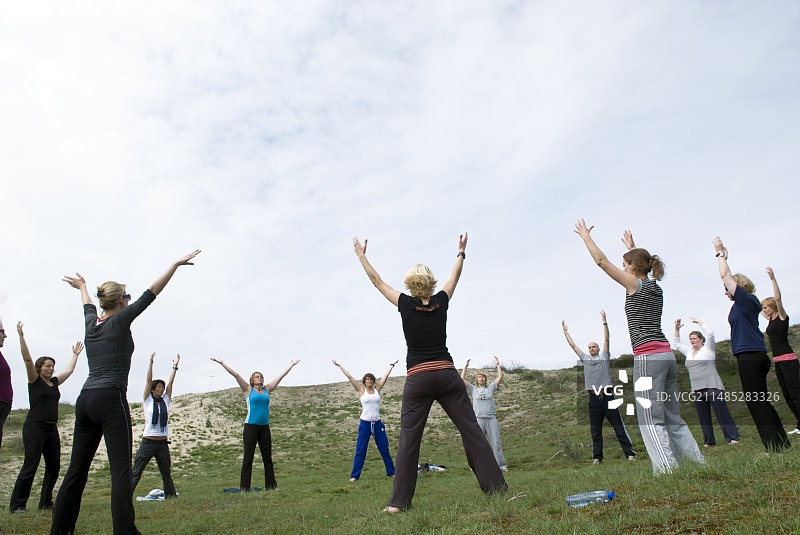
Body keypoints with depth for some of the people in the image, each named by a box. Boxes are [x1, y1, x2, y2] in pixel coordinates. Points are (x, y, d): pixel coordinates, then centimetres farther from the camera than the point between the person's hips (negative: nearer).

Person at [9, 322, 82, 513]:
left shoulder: (54, 382, 14)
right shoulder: (34, 381, -1)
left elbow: (69, 370, 30)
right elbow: (27, 359, -10)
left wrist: (75, 354, 40)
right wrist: (21, 336, -16)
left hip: (51, 429, 7)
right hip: (34, 427, -7)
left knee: (54, 466, 6)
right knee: (30, 467, -8)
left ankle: (46, 502, 15)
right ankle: (16, 505, 0)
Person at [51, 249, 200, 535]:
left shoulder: (91, 322, 13)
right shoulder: (120, 321, -5)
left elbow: (88, 305, 36)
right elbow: (152, 292, -6)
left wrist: (82, 287, 57)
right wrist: (177, 263, -1)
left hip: (85, 401, 8)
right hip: (110, 401, -8)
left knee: (76, 470, 11)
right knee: (121, 469, -8)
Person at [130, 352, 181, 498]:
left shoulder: (165, 401, 11)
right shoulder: (148, 400, 3)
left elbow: (170, 382, 8)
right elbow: (148, 381, -3)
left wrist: (175, 367, 5)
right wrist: (151, 363, -8)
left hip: (163, 443, 4)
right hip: (148, 441, -3)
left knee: (166, 473, 12)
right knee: (136, 472, -4)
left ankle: (171, 495, 20)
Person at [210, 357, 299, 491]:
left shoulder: (267, 389, 13)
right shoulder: (248, 389, 3)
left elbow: (281, 375, 19)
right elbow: (235, 375, -2)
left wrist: (291, 365, 26)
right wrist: (222, 363, -5)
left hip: (264, 427, 4)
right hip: (251, 427, -4)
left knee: (268, 457, 7)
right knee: (248, 458, -1)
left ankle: (271, 484, 14)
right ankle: (244, 487, 5)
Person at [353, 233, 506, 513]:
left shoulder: (406, 304, -2)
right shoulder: (441, 301, 4)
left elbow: (377, 281, 9)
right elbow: (455, 277, 23)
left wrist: (361, 255, 21)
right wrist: (461, 252, 37)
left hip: (418, 379, -2)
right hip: (447, 374, 2)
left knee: (408, 439, 1)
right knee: (471, 430, 4)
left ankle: (399, 501, 0)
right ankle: (496, 486, 7)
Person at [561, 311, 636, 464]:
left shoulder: (604, 357, 12)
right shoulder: (585, 358, 18)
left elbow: (606, 339, 3)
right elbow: (573, 345, 20)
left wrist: (604, 322, -4)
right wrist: (565, 331, 20)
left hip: (608, 396, -2)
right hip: (594, 398, 2)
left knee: (618, 426, -2)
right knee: (595, 430, 5)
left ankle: (630, 453, 2)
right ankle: (597, 457, 10)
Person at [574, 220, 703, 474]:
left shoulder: (635, 284, -4)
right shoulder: (655, 287, 16)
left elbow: (601, 261, 0)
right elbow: (642, 263, 39)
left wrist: (586, 236, 12)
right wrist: (632, 247, 52)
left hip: (648, 358, -9)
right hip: (667, 356, 9)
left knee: (651, 420, -7)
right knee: (673, 417, 14)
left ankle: (667, 469, -10)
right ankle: (697, 462, 16)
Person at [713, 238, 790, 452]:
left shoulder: (744, 299, -7)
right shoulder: (747, 303, 16)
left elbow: (725, 275, -6)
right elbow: (727, 277, 27)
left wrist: (720, 253, 5)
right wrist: (723, 255, 32)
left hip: (749, 357, -10)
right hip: (757, 356, 10)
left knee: (756, 403, -7)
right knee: (761, 402, 13)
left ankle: (775, 446, -5)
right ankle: (782, 443, 18)